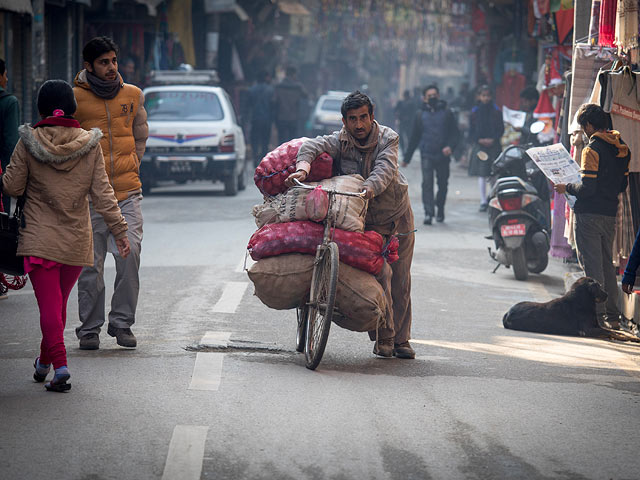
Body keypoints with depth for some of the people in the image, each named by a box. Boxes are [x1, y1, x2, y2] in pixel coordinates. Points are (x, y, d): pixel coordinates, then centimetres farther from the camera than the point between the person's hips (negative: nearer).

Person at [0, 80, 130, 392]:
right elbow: (102, 192, -4)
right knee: (59, 304, 18)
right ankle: (44, 361, 32)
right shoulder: (90, 144, -3)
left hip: (39, 239, -3)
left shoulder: (28, 143, -7)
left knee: (49, 305, -3)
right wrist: (119, 229, 2)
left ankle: (60, 366, -17)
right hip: (77, 242, 3)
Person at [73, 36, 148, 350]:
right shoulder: (75, 98, -1)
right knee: (91, 265, 0)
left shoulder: (133, 95, 9)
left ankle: (122, 323, 4)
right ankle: (89, 328, 11)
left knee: (130, 257, -8)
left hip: (128, 194, 2)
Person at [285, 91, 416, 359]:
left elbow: (385, 169, -29)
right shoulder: (339, 141, -10)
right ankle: (383, 338, 3)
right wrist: (303, 167, -48)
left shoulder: (388, 138, -12)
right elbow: (311, 146, -26)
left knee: (400, 282, 4)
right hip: (366, 222, -1)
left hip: (398, 218, 1)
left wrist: (368, 189, -49)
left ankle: (401, 339, 13)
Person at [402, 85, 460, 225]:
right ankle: (428, 213, -17)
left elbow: (455, 133, 5)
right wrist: (407, 158, 16)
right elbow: (414, 138, 16)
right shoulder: (420, 115, 10)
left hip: (443, 156, 0)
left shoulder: (446, 113, 6)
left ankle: (440, 209, 27)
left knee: (443, 184, 8)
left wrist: (450, 146, -15)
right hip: (427, 156, 0)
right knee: (427, 183, -13)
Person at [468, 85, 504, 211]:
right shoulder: (475, 112, 6)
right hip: (479, 146, 1)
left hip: (493, 145, -1)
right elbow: (471, 130, 7)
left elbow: (501, 129, 4)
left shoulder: (496, 111, 3)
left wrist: (493, 139, -10)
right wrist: (479, 140, -8)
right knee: (482, 174, 0)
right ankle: (483, 201, 4)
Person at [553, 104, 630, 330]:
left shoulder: (592, 150, -16)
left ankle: (598, 316, -7)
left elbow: (587, 188, -20)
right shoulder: (622, 149, 8)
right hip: (610, 214, 8)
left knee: (592, 266, -5)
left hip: (589, 214, -8)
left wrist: (567, 188, -4)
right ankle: (612, 316, 19)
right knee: (607, 264, 15)